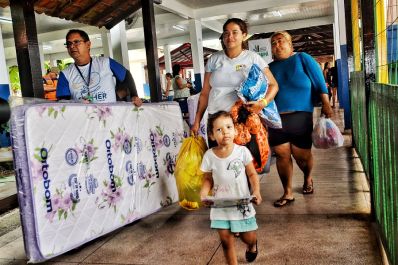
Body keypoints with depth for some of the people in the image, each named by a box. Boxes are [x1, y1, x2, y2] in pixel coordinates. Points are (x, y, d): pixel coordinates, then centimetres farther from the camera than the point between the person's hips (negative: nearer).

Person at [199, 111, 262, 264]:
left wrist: (256, 191, -20)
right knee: (226, 241, 8)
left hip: (242, 204, 0)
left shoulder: (242, 151, -13)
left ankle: (252, 245, 51)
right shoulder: (209, 156, -9)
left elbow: (252, 174, -4)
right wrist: (204, 193, -16)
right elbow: (208, 179, 3)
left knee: (248, 238, 14)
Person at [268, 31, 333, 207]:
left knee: (302, 155, 4)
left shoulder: (302, 59, 4)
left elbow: (319, 82, 0)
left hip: (300, 117, -2)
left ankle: (308, 179, 38)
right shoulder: (270, 67, 13)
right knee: (282, 155, 1)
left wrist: (325, 104, -7)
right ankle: (287, 193, 15)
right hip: (276, 119, 3)